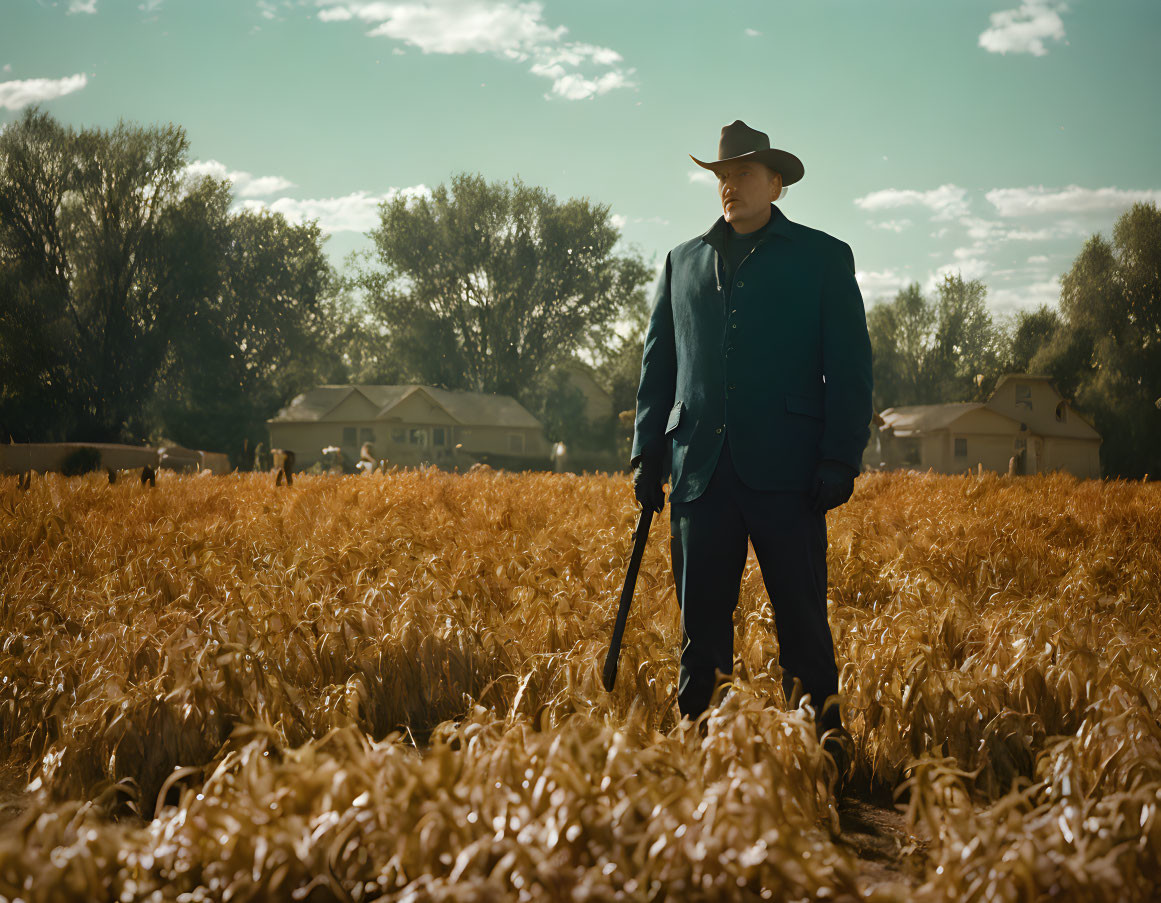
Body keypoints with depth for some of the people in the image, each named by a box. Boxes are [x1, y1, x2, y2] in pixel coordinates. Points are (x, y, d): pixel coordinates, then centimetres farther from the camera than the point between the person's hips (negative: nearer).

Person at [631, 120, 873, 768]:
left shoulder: (823, 258, 8)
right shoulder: (683, 261, 18)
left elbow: (851, 368, 3)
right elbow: (658, 366, 19)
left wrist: (841, 460, -7)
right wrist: (648, 452, 9)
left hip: (786, 471, -3)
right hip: (702, 468, 3)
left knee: (803, 617, -2)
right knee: (702, 617, 6)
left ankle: (821, 736, 6)